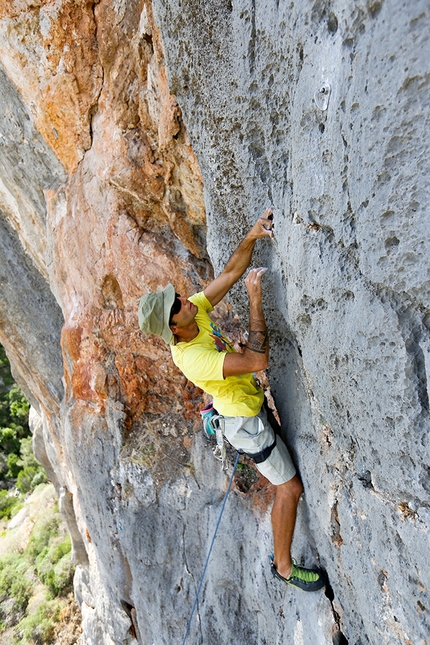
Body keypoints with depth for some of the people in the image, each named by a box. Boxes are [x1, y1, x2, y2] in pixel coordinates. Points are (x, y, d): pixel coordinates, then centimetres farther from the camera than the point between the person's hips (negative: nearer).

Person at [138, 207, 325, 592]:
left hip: (251, 400, 8)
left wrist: (252, 237, -25)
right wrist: (255, 300, -38)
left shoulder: (197, 310, -13)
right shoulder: (190, 358, -35)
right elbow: (258, 361, -41)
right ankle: (284, 567, 23)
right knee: (290, 488, 4)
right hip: (246, 420, -8)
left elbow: (230, 273, -11)